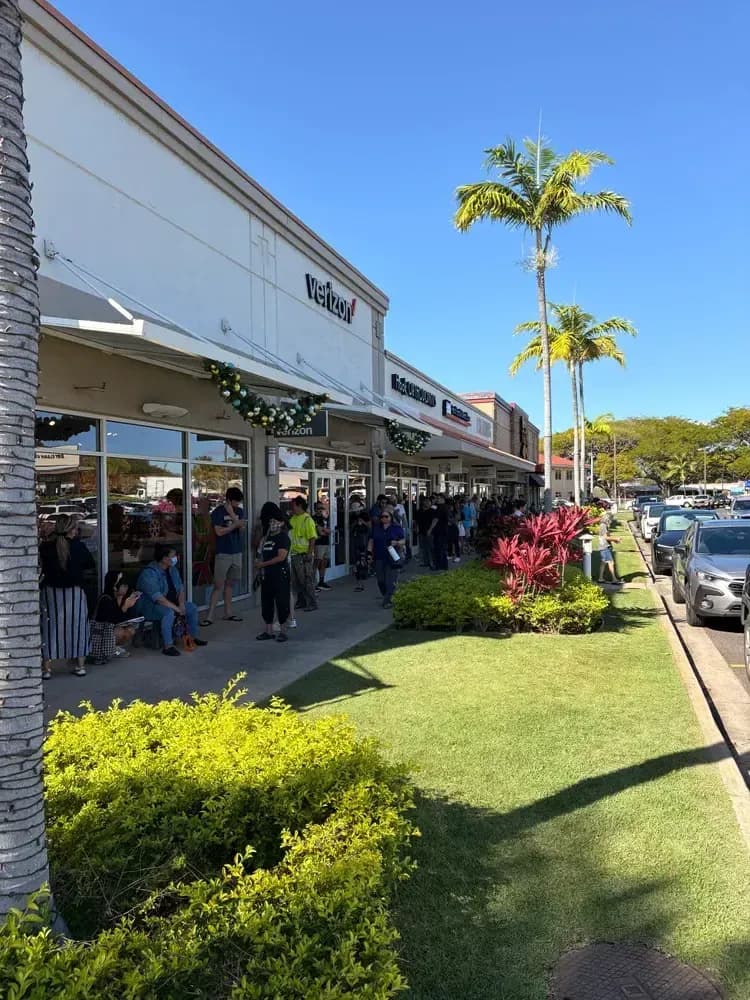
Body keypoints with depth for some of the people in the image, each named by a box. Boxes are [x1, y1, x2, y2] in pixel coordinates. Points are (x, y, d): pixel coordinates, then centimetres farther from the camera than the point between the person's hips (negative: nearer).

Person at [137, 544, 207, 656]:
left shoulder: (172, 569, 3)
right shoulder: (149, 573, -25)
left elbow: (180, 588, 6)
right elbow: (157, 597, -32)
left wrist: (181, 604, -12)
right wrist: (176, 608, -31)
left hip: (171, 603, 9)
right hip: (150, 605, -9)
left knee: (193, 607, -2)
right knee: (169, 612, -37)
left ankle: (193, 637, 13)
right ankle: (168, 646, -33)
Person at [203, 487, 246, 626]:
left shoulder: (239, 511, 9)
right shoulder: (218, 512, -6)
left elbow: (242, 530, -1)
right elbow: (219, 531, -14)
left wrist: (232, 514, -10)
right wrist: (235, 524, -14)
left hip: (237, 552, 5)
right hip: (223, 553, -5)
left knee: (229, 583, 11)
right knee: (218, 586, -6)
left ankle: (228, 613, 17)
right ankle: (210, 616, -4)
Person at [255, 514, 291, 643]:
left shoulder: (283, 537, -8)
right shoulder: (267, 537, 16)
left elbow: (281, 557, -17)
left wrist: (263, 564, -13)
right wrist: (259, 564, 5)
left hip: (280, 574, -8)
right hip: (267, 574, 8)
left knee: (281, 602, -2)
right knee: (266, 602, 10)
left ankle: (282, 631, 6)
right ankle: (268, 630, 19)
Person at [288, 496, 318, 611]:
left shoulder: (307, 519, -12)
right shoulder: (293, 519, 12)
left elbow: (312, 538, -16)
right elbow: (288, 532, 19)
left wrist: (309, 554, -21)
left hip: (304, 555, -8)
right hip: (294, 554, 8)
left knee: (307, 580, -2)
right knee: (296, 581, 15)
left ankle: (312, 603, 6)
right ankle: (301, 602, 26)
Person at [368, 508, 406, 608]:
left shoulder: (397, 528, 5)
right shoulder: (376, 529, 15)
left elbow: (403, 541, 3)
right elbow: (371, 541, 15)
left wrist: (396, 543, -16)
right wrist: (369, 552, 3)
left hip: (392, 558, -3)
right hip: (379, 558, 3)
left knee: (390, 581, -9)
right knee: (380, 580, 4)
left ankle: (388, 601, -7)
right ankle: (387, 597, 23)